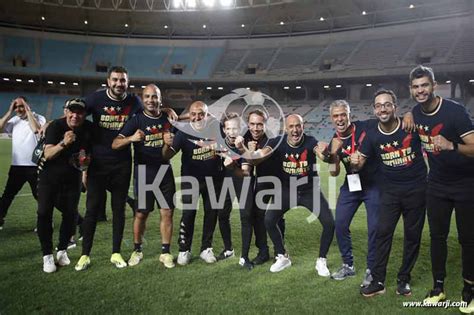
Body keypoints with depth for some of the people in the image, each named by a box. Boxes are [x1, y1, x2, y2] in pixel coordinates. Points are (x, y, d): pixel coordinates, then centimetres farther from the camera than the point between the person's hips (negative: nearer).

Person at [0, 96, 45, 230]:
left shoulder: (39, 118, -5)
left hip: (34, 166, -4)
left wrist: (28, 111, -16)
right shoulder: (14, 120, 9)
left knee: (39, 195, 6)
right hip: (16, 165, 4)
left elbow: (36, 129, -25)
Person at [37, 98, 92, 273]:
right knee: (44, 213, -7)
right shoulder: (56, 126, -19)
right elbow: (47, 154, -29)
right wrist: (63, 143, -46)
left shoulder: (89, 128, -10)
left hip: (73, 177, 3)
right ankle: (47, 255, 5)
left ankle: (62, 251, 24)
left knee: (70, 214, 6)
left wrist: (86, 159, -14)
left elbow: (90, 150, 7)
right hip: (50, 176, -2)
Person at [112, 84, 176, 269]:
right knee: (141, 213, 6)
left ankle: (165, 252, 14)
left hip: (165, 171, 3)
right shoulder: (136, 120, -5)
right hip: (143, 172, -2)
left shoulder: (168, 119, 5)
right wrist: (131, 138, -34)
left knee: (167, 212, 2)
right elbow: (115, 144, -17)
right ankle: (137, 250, 24)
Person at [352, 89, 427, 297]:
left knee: (412, 235, 8)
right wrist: (355, 162, -26)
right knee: (383, 232, -2)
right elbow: (359, 163, -3)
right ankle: (378, 281, 7)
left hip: (416, 189, 0)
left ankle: (404, 279, 24)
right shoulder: (372, 135, -7)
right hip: (390, 191, 1)